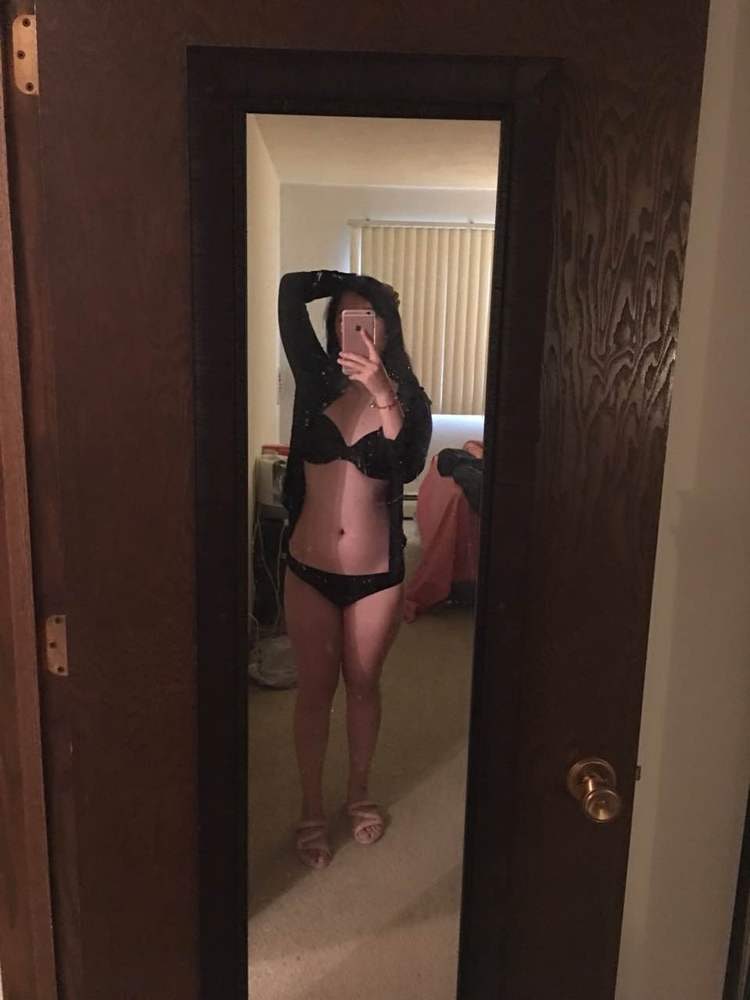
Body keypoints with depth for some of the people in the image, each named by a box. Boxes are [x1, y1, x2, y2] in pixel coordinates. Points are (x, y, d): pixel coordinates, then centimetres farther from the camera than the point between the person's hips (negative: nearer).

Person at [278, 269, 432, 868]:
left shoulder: (409, 401, -4)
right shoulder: (318, 383, -2)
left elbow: (407, 468, -25)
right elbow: (290, 291, -9)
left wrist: (383, 396, -35)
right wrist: (348, 283, -1)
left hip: (377, 577, 0)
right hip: (309, 572, 1)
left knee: (364, 686, 17)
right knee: (315, 691, 13)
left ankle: (359, 793, 41)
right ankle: (312, 809, 33)